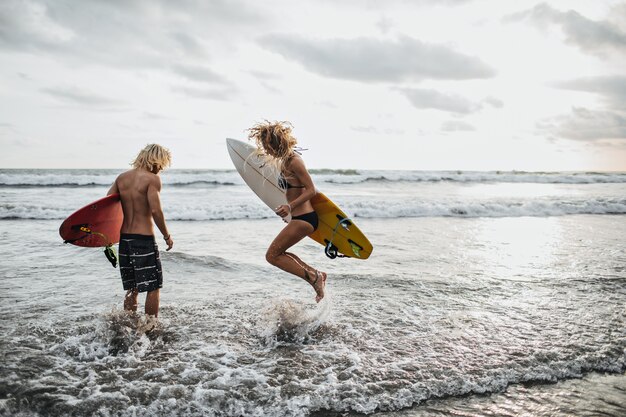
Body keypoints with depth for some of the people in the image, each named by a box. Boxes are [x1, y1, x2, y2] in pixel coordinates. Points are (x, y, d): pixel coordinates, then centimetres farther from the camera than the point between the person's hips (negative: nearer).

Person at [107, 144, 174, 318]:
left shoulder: (122, 177, 9)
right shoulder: (152, 179, -10)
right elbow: (155, 210, -19)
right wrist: (167, 236, -7)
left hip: (124, 238, 7)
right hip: (144, 239, -7)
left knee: (132, 289, 18)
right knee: (154, 287, 7)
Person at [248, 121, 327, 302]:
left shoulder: (294, 161, -18)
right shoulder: (285, 160, 10)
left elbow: (311, 190, -20)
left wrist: (290, 207, -29)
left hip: (303, 219, -10)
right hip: (300, 218, 10)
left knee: (272, 255, -3)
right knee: (277, 252, 18)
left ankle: (313, 278, -2)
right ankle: (316, 274, 17)